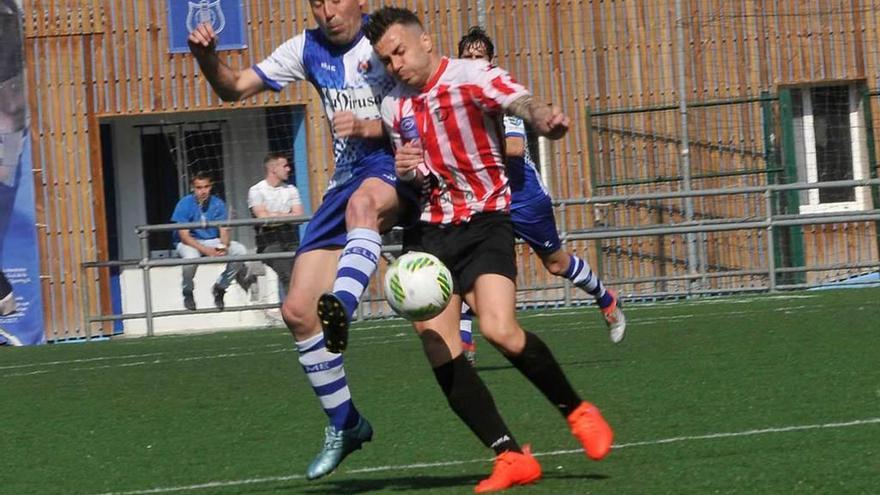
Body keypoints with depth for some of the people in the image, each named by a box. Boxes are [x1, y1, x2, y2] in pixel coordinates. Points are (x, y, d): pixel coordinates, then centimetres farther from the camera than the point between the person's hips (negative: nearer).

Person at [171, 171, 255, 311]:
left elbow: (224, 231, -4)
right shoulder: (185, 204, -13)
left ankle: (219, 288, -3)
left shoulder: (217, 204, -3)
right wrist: (205, 250, -30)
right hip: (189, 243, -4)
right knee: (191, 256, -39)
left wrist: (223, 246, -28)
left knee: (240, 251, -18)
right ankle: (187, 293, -11)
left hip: (213, 241, 4)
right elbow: (184, 236, -17)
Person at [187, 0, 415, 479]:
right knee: (297, 310, -2)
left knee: (363, 201, -44)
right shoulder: (308, 49, 9)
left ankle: (341, 308, -67)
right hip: (347, 179, 6)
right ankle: (344, 424, 12)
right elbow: (234, 88, 13)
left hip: (396, 169, -6)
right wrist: (207, 58, -8)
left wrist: (369, 127, -29)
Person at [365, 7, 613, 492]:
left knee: (500, 330, -24)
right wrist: (402, 170, -5)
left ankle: (576, 411, 0)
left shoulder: (471, 77, -10)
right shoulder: (394, 107, 10)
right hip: (428, 229, 6)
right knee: (437, 344, -10)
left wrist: (544, 117, -55)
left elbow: (522, 102, -30)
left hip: (484, 221, -6)